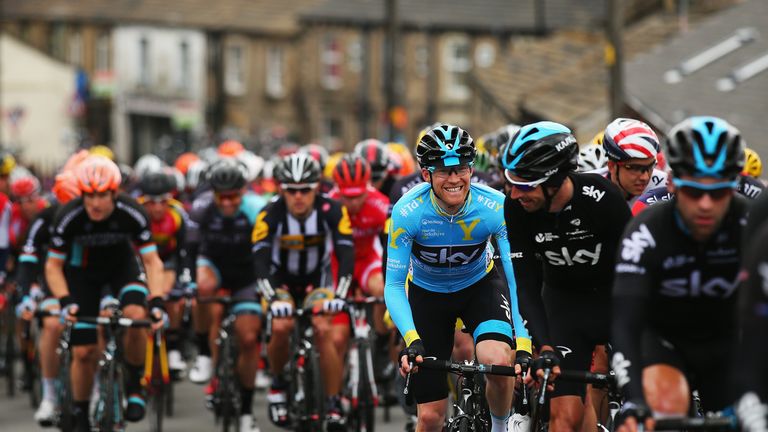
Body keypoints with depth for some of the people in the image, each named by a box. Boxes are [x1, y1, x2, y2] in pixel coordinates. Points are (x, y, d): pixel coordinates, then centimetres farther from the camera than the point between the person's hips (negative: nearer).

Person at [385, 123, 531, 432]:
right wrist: (412, 341, -40)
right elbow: (393, 287, -25)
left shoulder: (496, 207, -28)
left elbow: (518, 276, -27)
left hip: (480, 285, 0)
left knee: (498, 361, -31)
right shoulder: (408, 212, -29)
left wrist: (524, 346, -39)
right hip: (427, 293, 0)